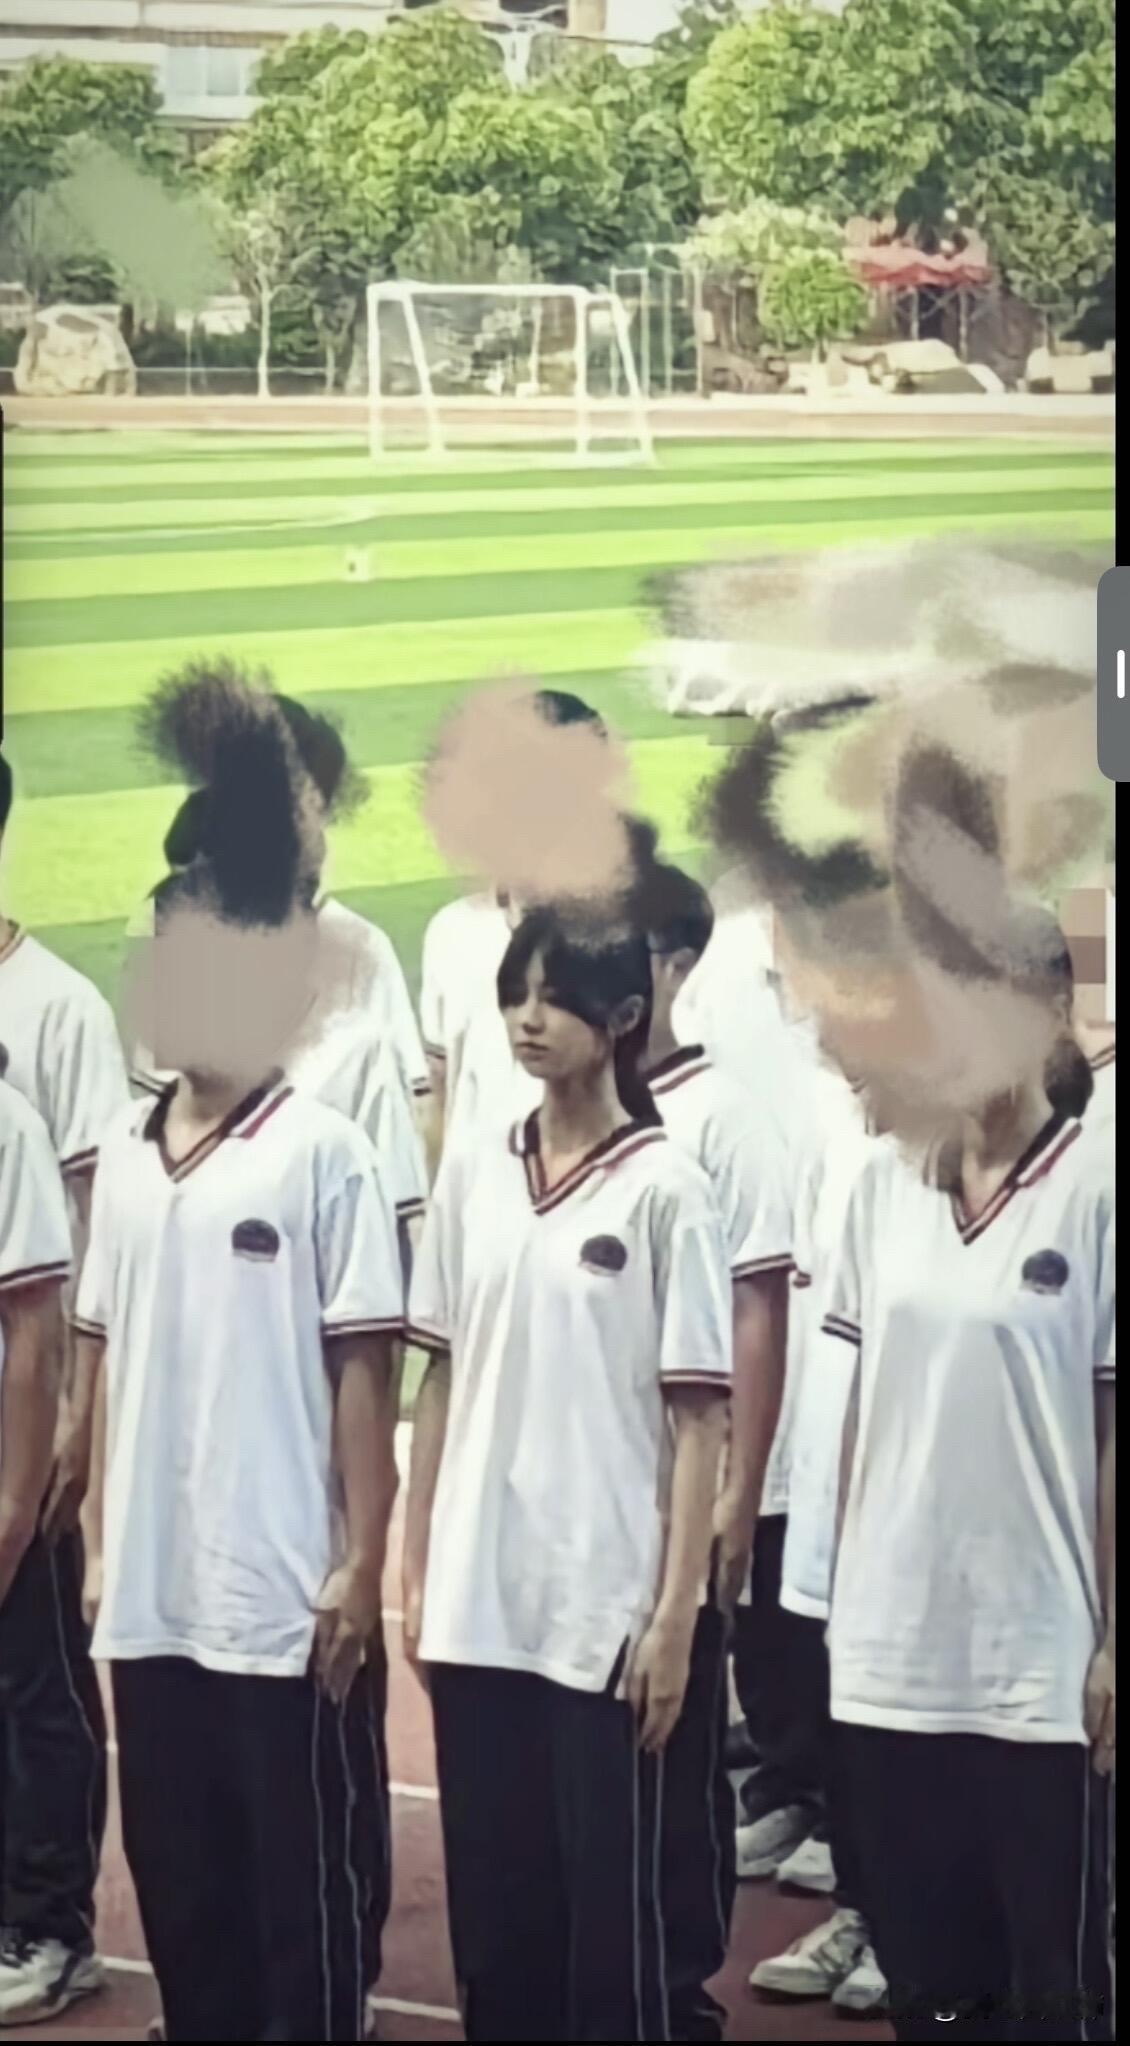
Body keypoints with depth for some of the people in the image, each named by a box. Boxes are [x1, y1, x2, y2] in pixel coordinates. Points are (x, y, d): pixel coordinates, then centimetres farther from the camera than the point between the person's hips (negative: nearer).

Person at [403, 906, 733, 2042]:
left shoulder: (664, 1188, -7)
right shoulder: (469, 1173, 7)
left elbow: (699, 1418, -7)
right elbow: (443, 1381, 12)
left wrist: (675, 1617, -11)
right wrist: (413, 1571, 8)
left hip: (605, 1610, -4)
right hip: (476, 1603, 4)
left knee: (609, 1904, 2)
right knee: (492, 1903, 10)